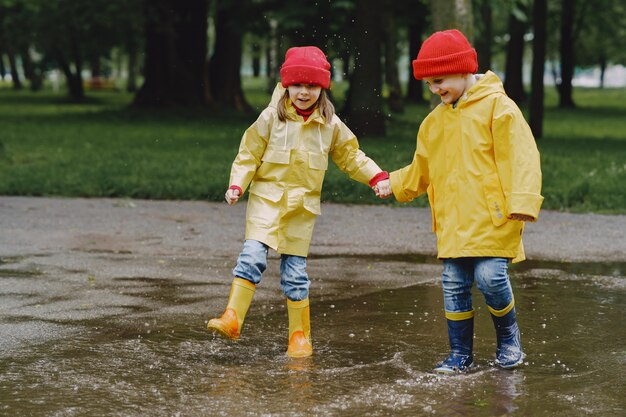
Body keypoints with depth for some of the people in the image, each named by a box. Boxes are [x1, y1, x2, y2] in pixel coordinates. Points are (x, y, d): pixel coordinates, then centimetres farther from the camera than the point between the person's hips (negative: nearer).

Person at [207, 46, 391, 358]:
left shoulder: (330, 125, 3)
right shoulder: (272, 117, -3)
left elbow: (350, 156, 15)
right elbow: (250, 154, 1)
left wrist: (376, 177, 5)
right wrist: (237, 184, -11)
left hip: (302, 206, 1)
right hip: (267, 198, -1)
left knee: (295, 270, 2)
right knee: (253, 255, -19)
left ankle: (300, 335, 13)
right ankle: (232, 318, -19)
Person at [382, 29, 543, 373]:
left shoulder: (497, 106, -6)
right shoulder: (435, 121, 15)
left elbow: (519, 157, -12)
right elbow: (421, 171, 29)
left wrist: (522, 203, -20)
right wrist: (393, 184, 23)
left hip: (493, 217, -6)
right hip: (452, 222, 6)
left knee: (490, 277, -15)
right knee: (454, 286, 5)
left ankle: (508, 337, 11)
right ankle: (460, 354, 16)